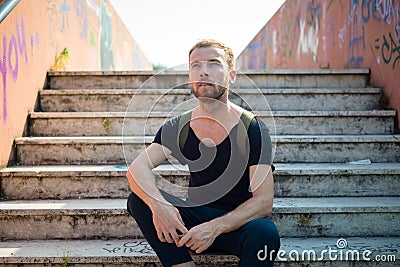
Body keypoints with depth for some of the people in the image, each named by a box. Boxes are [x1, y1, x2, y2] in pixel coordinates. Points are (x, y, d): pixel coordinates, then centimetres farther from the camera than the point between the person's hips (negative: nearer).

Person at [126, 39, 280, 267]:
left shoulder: (252, 129, -13)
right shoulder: (178, 128, -1)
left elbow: (264, 201, -18)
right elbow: (137, 168, -12)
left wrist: (215, 227, -31)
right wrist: (157, 204, -34)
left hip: (238, 223, -3)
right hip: (197, 218, 3)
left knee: (265, 233, -36)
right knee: (139, 199, -18)